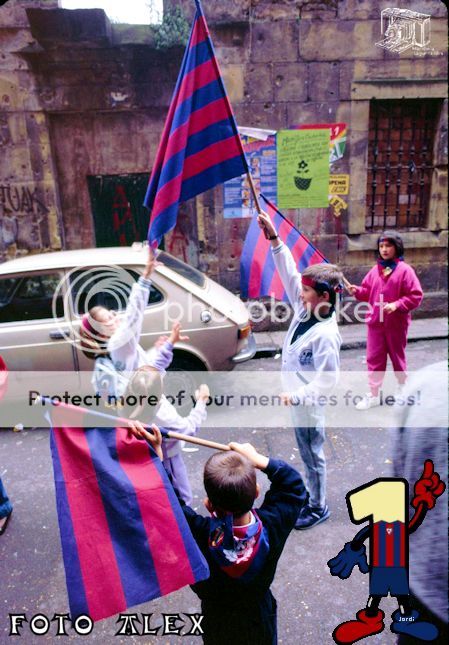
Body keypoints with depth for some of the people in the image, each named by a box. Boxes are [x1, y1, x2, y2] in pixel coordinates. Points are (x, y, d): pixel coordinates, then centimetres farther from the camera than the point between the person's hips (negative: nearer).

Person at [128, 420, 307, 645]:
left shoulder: (200, 535, -37)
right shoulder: (271, 527, -33)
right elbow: (294, 484, -17)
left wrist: (156, 452, -27)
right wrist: (257, 458, -20)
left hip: (218, 625, 0)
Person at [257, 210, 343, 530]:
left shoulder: (326, 335, -28)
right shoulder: (306, 309, -6)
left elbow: (327, 381, -26)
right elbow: (289, 274, -5)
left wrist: (295, 396, -25)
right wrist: (275, 239, -13)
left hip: (309, 404, -8)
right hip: (298, 398, 8)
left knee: (312, 454, 10)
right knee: (308, 452, 25)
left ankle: (318, 507, 31)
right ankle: (312, 492, 46)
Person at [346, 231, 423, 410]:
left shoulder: (405, 270, -11)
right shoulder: (375, 269, 4)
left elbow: (416, 296, -13)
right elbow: (368, 292, 10)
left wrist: (396, 305, -24)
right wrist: (357, 291, -10)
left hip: (396, 324, -4)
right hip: (375, 322, 4)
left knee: (397, 356, 14)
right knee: (374, 358, 6)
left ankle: (402, 386, 40)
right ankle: (374, 395, 16)